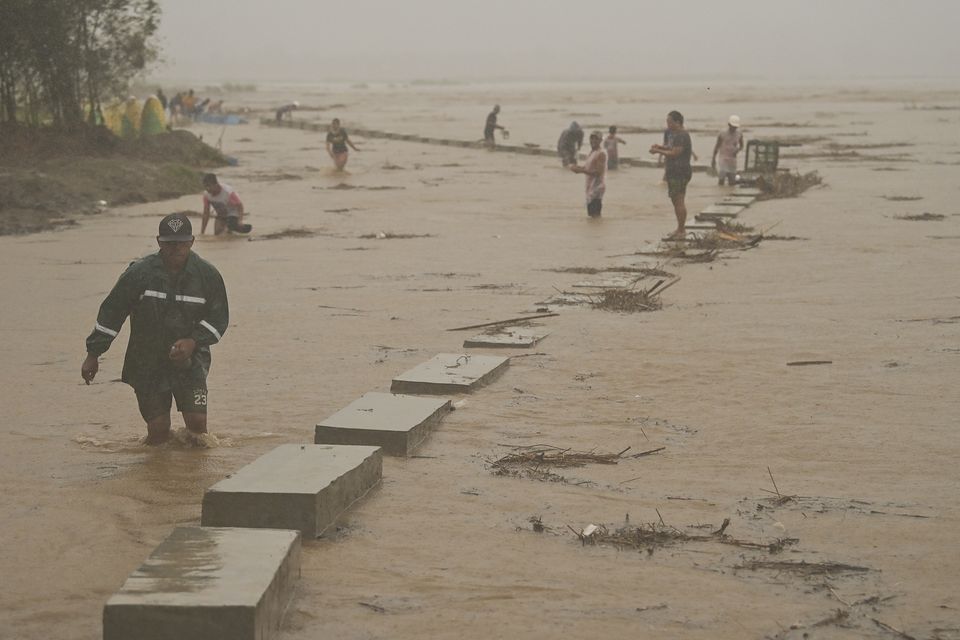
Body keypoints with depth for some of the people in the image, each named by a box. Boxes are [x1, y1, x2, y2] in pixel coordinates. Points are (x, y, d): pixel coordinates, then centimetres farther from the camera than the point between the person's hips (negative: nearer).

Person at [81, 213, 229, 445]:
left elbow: (219, 318, 4)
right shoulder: (139, 273, -9)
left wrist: (193, 342, -14)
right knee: (158, 429, -5)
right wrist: (93, 355, 1)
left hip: (190, 361, 1)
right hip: (147, 363, -1)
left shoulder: (207, 275, -5)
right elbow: (110, 313, -1)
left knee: (197, 422, -11)